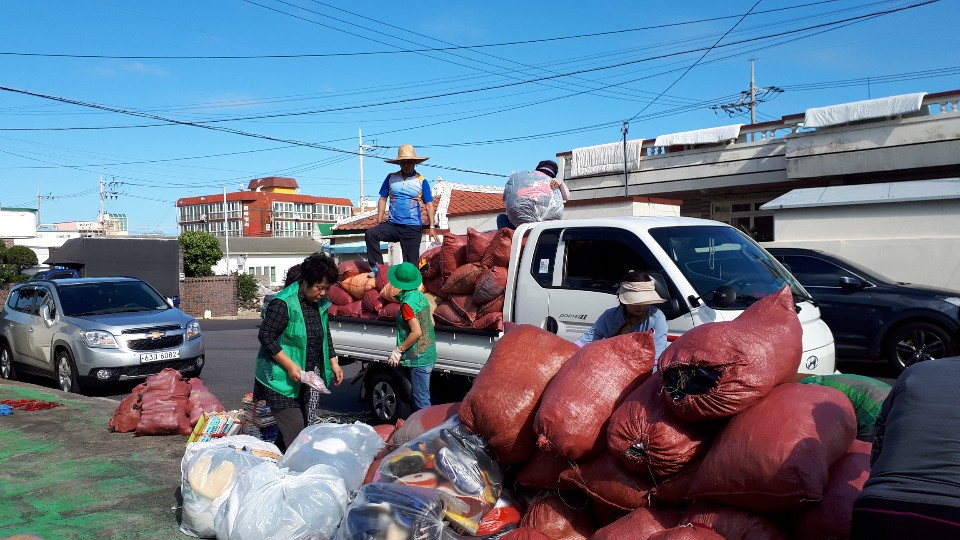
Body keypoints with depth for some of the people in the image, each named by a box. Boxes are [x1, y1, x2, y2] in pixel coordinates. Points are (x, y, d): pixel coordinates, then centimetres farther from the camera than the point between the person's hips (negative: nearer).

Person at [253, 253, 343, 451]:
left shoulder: (320, 304, 7)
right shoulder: (283, 304, -18)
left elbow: (325, 336, 19)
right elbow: (266, 336, -18)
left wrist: (334, 363, 10)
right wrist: (290, 365, -22)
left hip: (301, 381, 9)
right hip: (280, 380, -8)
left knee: (301, 427, 15)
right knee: (295, 433, -14)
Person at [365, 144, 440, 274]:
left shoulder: (421, 181, 3)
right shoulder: (391, 178, 9)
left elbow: (429, 205, 0)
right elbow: (383, 199, 12)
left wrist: (432, 227, -11)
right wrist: (379, 220, 0)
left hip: (413, 228, -2)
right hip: (392, 224, 2)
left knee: (411, 263, -2)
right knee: (370, 233, -23)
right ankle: (377, 267, -16)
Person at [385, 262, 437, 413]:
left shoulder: (407, 304, -18)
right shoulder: (420, 296, 7)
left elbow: (416, 332, -24)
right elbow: (431, 323, 14)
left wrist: (399, 350, -15)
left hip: (419, 359, -10)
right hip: (429, 354, 10)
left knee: (421, 400, -3)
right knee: (415, 396, 20)